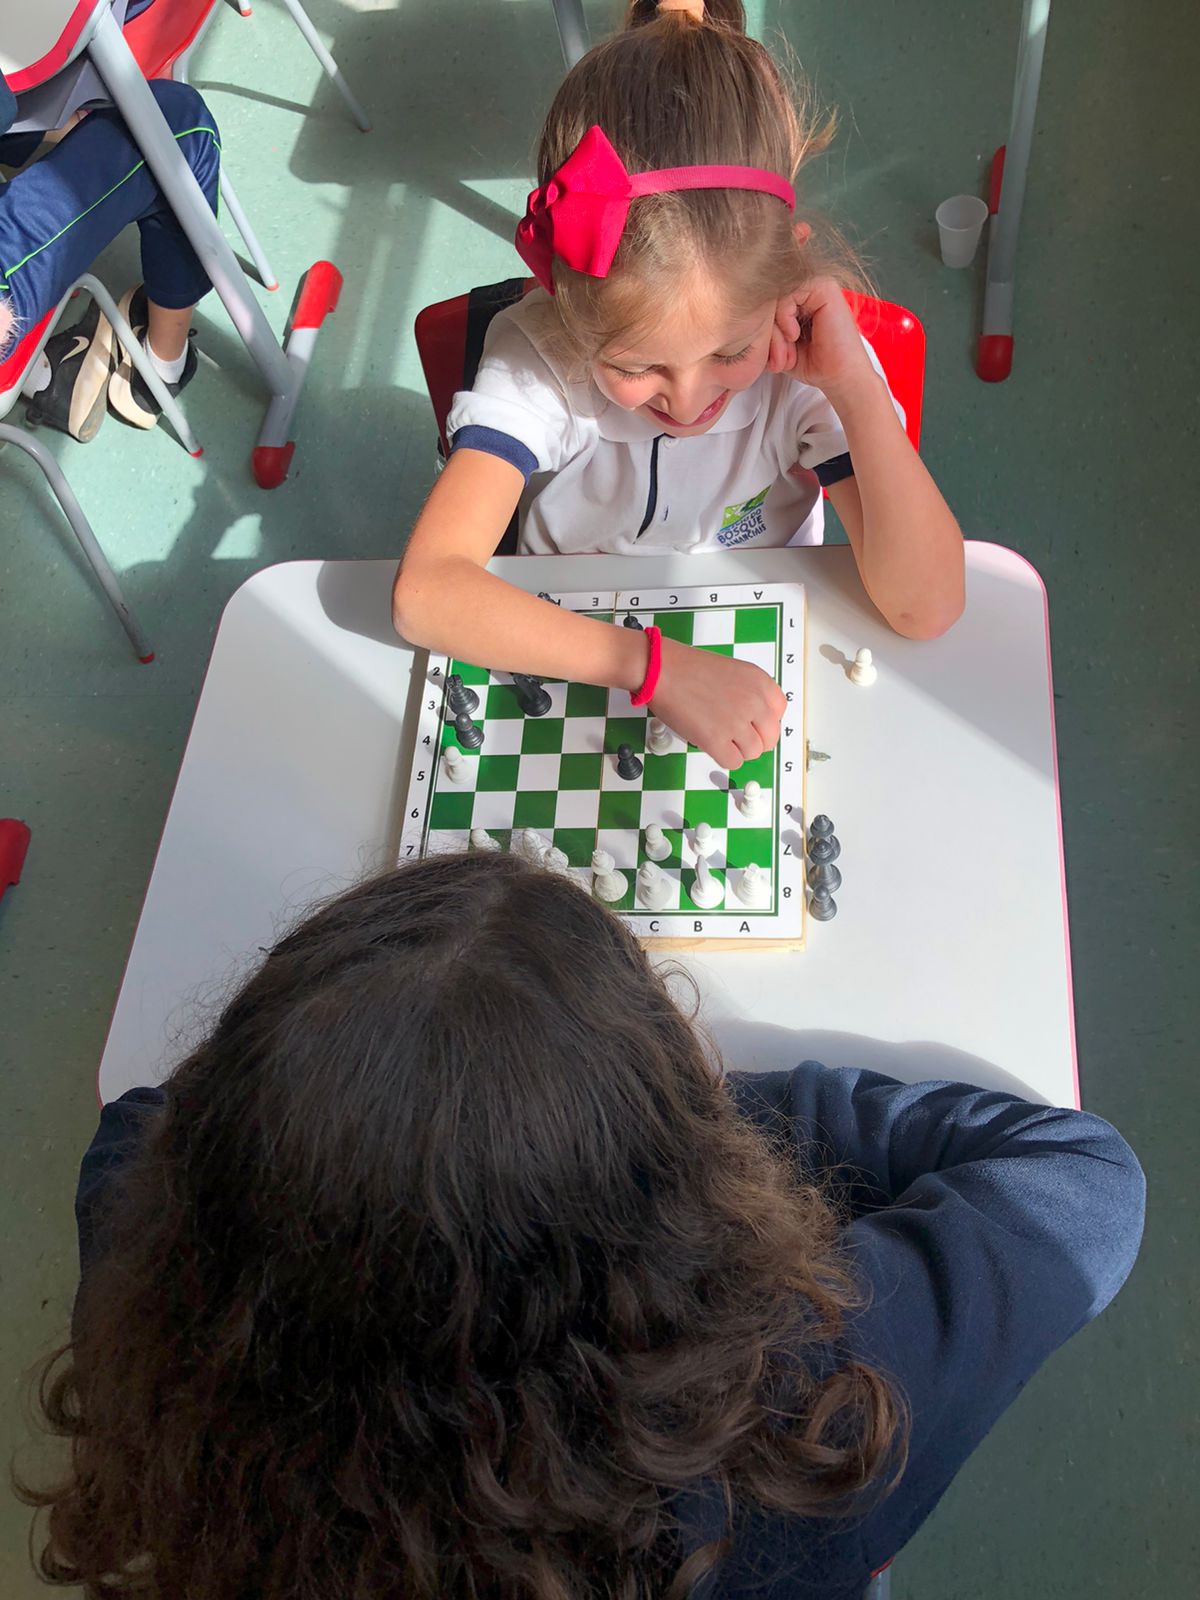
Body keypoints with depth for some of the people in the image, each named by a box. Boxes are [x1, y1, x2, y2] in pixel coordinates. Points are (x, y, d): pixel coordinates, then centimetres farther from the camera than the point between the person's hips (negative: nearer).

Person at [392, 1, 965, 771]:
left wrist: (855, 388, -31)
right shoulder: (536, 358, -22)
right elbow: (424, 592, -32)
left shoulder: (802, 357, -19)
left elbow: (926, 608, -23)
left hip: (759, 673, 2)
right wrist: (654, 663, -40)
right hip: (578, 670, -1)